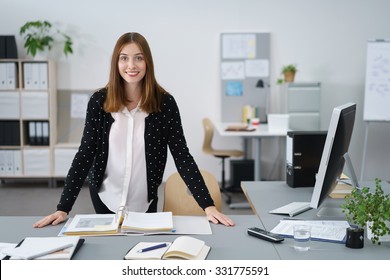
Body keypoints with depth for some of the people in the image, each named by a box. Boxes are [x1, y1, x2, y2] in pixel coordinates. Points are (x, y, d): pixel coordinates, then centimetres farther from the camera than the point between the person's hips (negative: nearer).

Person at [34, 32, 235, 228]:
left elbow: (182, 155, -13)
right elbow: (85, 154, -11)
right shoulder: (99, 101, -11)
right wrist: (63, 208, -18)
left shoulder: (165, 103, -13)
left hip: (144, 201, -1)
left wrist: (208, 205, -21)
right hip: (105, 197, 1)